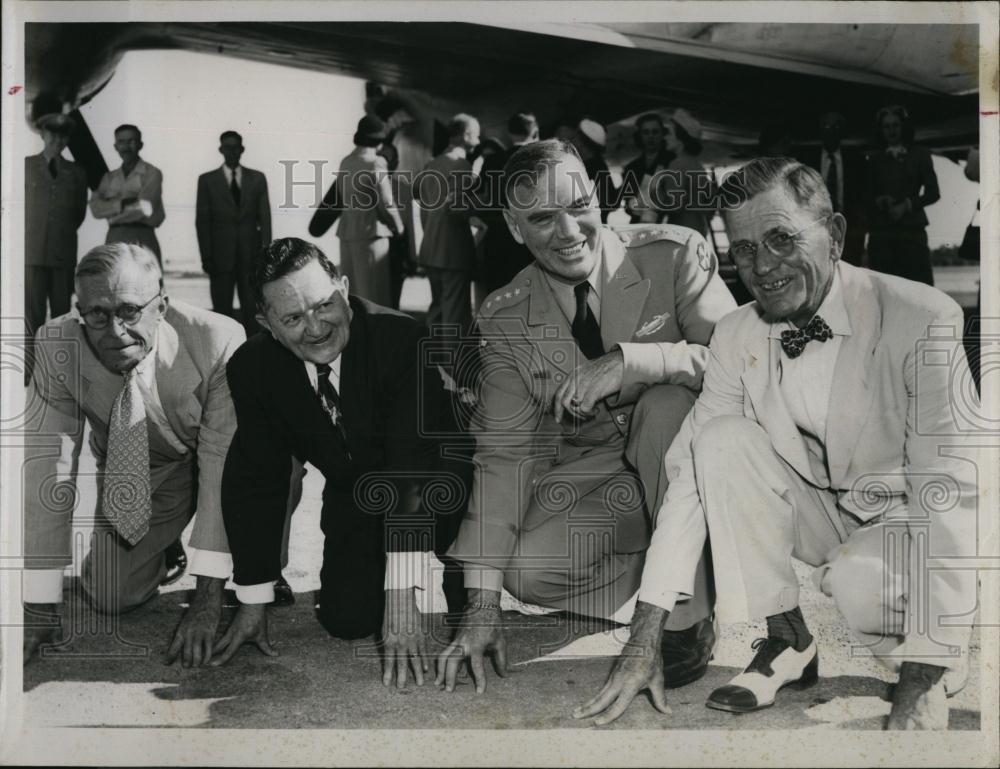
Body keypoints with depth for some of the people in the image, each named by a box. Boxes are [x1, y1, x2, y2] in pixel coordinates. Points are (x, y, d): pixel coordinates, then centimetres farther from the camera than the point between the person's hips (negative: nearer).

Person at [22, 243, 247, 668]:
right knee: (111, 598, -8)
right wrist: (39, 606, -23)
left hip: (212, 459, -2)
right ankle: (164, 546, 26)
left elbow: (224, 461, -33)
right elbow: (48, 464, -23)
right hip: (136, 472, 3)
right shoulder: (56, 345, -26)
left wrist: (209, 596, -35)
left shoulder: (219, 341, -35)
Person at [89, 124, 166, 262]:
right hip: (114, 241, 4)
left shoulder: (152, 173, 3)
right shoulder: (109, 177, 17)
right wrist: (124, 203, -10)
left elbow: (144, 206, -9)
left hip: (142, 241, -4)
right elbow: (95, 208, 3)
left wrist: (111, 207, 1)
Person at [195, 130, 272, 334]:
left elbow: (265, 217, 7)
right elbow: (202, 221, 3)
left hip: (251, 255, 1)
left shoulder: (257, 178, 10)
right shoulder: (207, 180, 6)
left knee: (252, 310, 0)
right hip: (221, 256, -1)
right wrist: (206, 257, -4)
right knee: (222, 310, 0)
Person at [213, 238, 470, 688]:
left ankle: (461, 577, -2)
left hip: (433, 486, -3)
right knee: (347, 619, -11)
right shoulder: (253, 368, -15)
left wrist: (401, 594, -40)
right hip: (352, 496, 4)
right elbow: (254, 480, -9)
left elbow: (413, 467, -35)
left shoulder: (402, 339, -30)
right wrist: (252, 603, -10)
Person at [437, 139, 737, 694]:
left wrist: (628, 361, -38)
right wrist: (482, 606, -15)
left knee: (668, 399, -33)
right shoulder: (505, 319, -6)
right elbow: (503, 452, -8)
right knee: (529, 570, -22)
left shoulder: (674, 255, -13)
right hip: (590, 471, 3)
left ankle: (688, 614, -19)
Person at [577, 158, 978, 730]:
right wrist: (642, 646, -19)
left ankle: (936, 663, 0)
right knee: (723, 439, -21)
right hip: (822, 514, 5)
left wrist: (922, 685, -31)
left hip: (913, 519, -4)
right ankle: (788, 642, -8)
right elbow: (690, 474, -13)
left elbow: (948, 491, -28)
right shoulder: (737, 338, -11)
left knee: (858, 581, -36)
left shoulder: (925, 320, -25)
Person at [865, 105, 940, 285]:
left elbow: (933, 192, 5)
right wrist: (879, 201, -10)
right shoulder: (875, 159, 13)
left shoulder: (919, 155, 10)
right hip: (881, 232, 1)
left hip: (912, 230, -1)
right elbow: (868, 196, 11)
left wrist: (906, 205, -8)